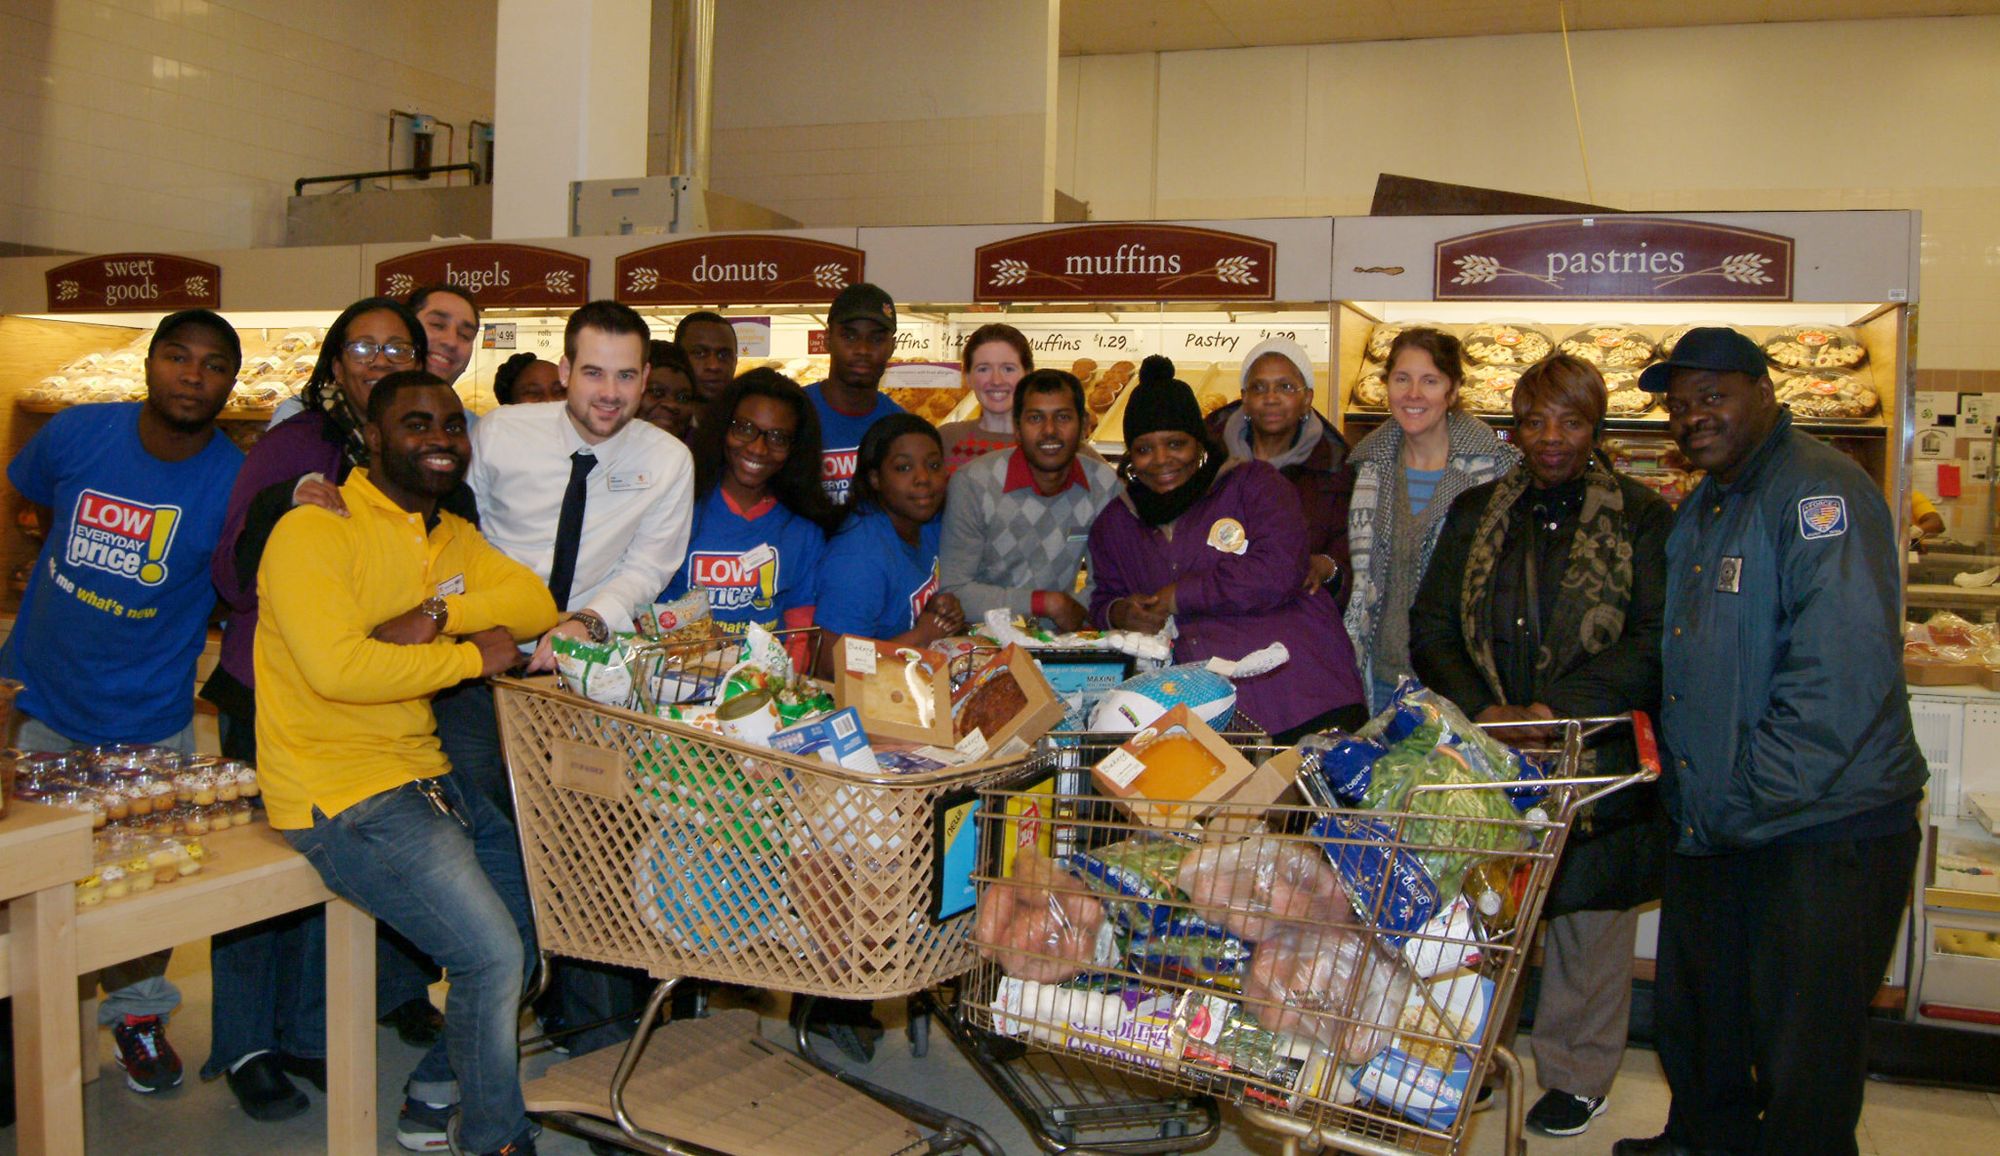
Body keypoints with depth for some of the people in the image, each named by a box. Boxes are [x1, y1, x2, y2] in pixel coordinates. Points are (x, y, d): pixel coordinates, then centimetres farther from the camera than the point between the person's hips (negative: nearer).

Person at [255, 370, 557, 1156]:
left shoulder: (451, 536, 14)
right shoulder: (314, 531, -12)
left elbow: (535, 603, 0)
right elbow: (337, 667, -26)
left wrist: (439, 616, -17)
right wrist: (473, 656, -17)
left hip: (425, 776, 9)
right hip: (341, 795, -9)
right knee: (494, 955, -16)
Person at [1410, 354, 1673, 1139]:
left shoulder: (1641, 519, 0)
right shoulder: (1475, 514, 9)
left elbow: (1654, 643, -10)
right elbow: (1429, 627, 5)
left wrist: (1556, 709, -19)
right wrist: (1484, 709, -10)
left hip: (1596, 757, -2)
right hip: (1485, 751, 2)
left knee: (1588, 914, 8)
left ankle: (1577, 1074, 27)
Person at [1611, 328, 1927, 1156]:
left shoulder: (1819, 493, -17)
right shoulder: (1703, 507, 14)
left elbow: (1844, 675, -26)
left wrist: (1753, 794, -22)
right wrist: (1687, 779, 13)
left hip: (1821, 832, -9)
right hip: (1712, 833, 9)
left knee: (1803, 1058, 4)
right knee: (1694, 1019, 23)